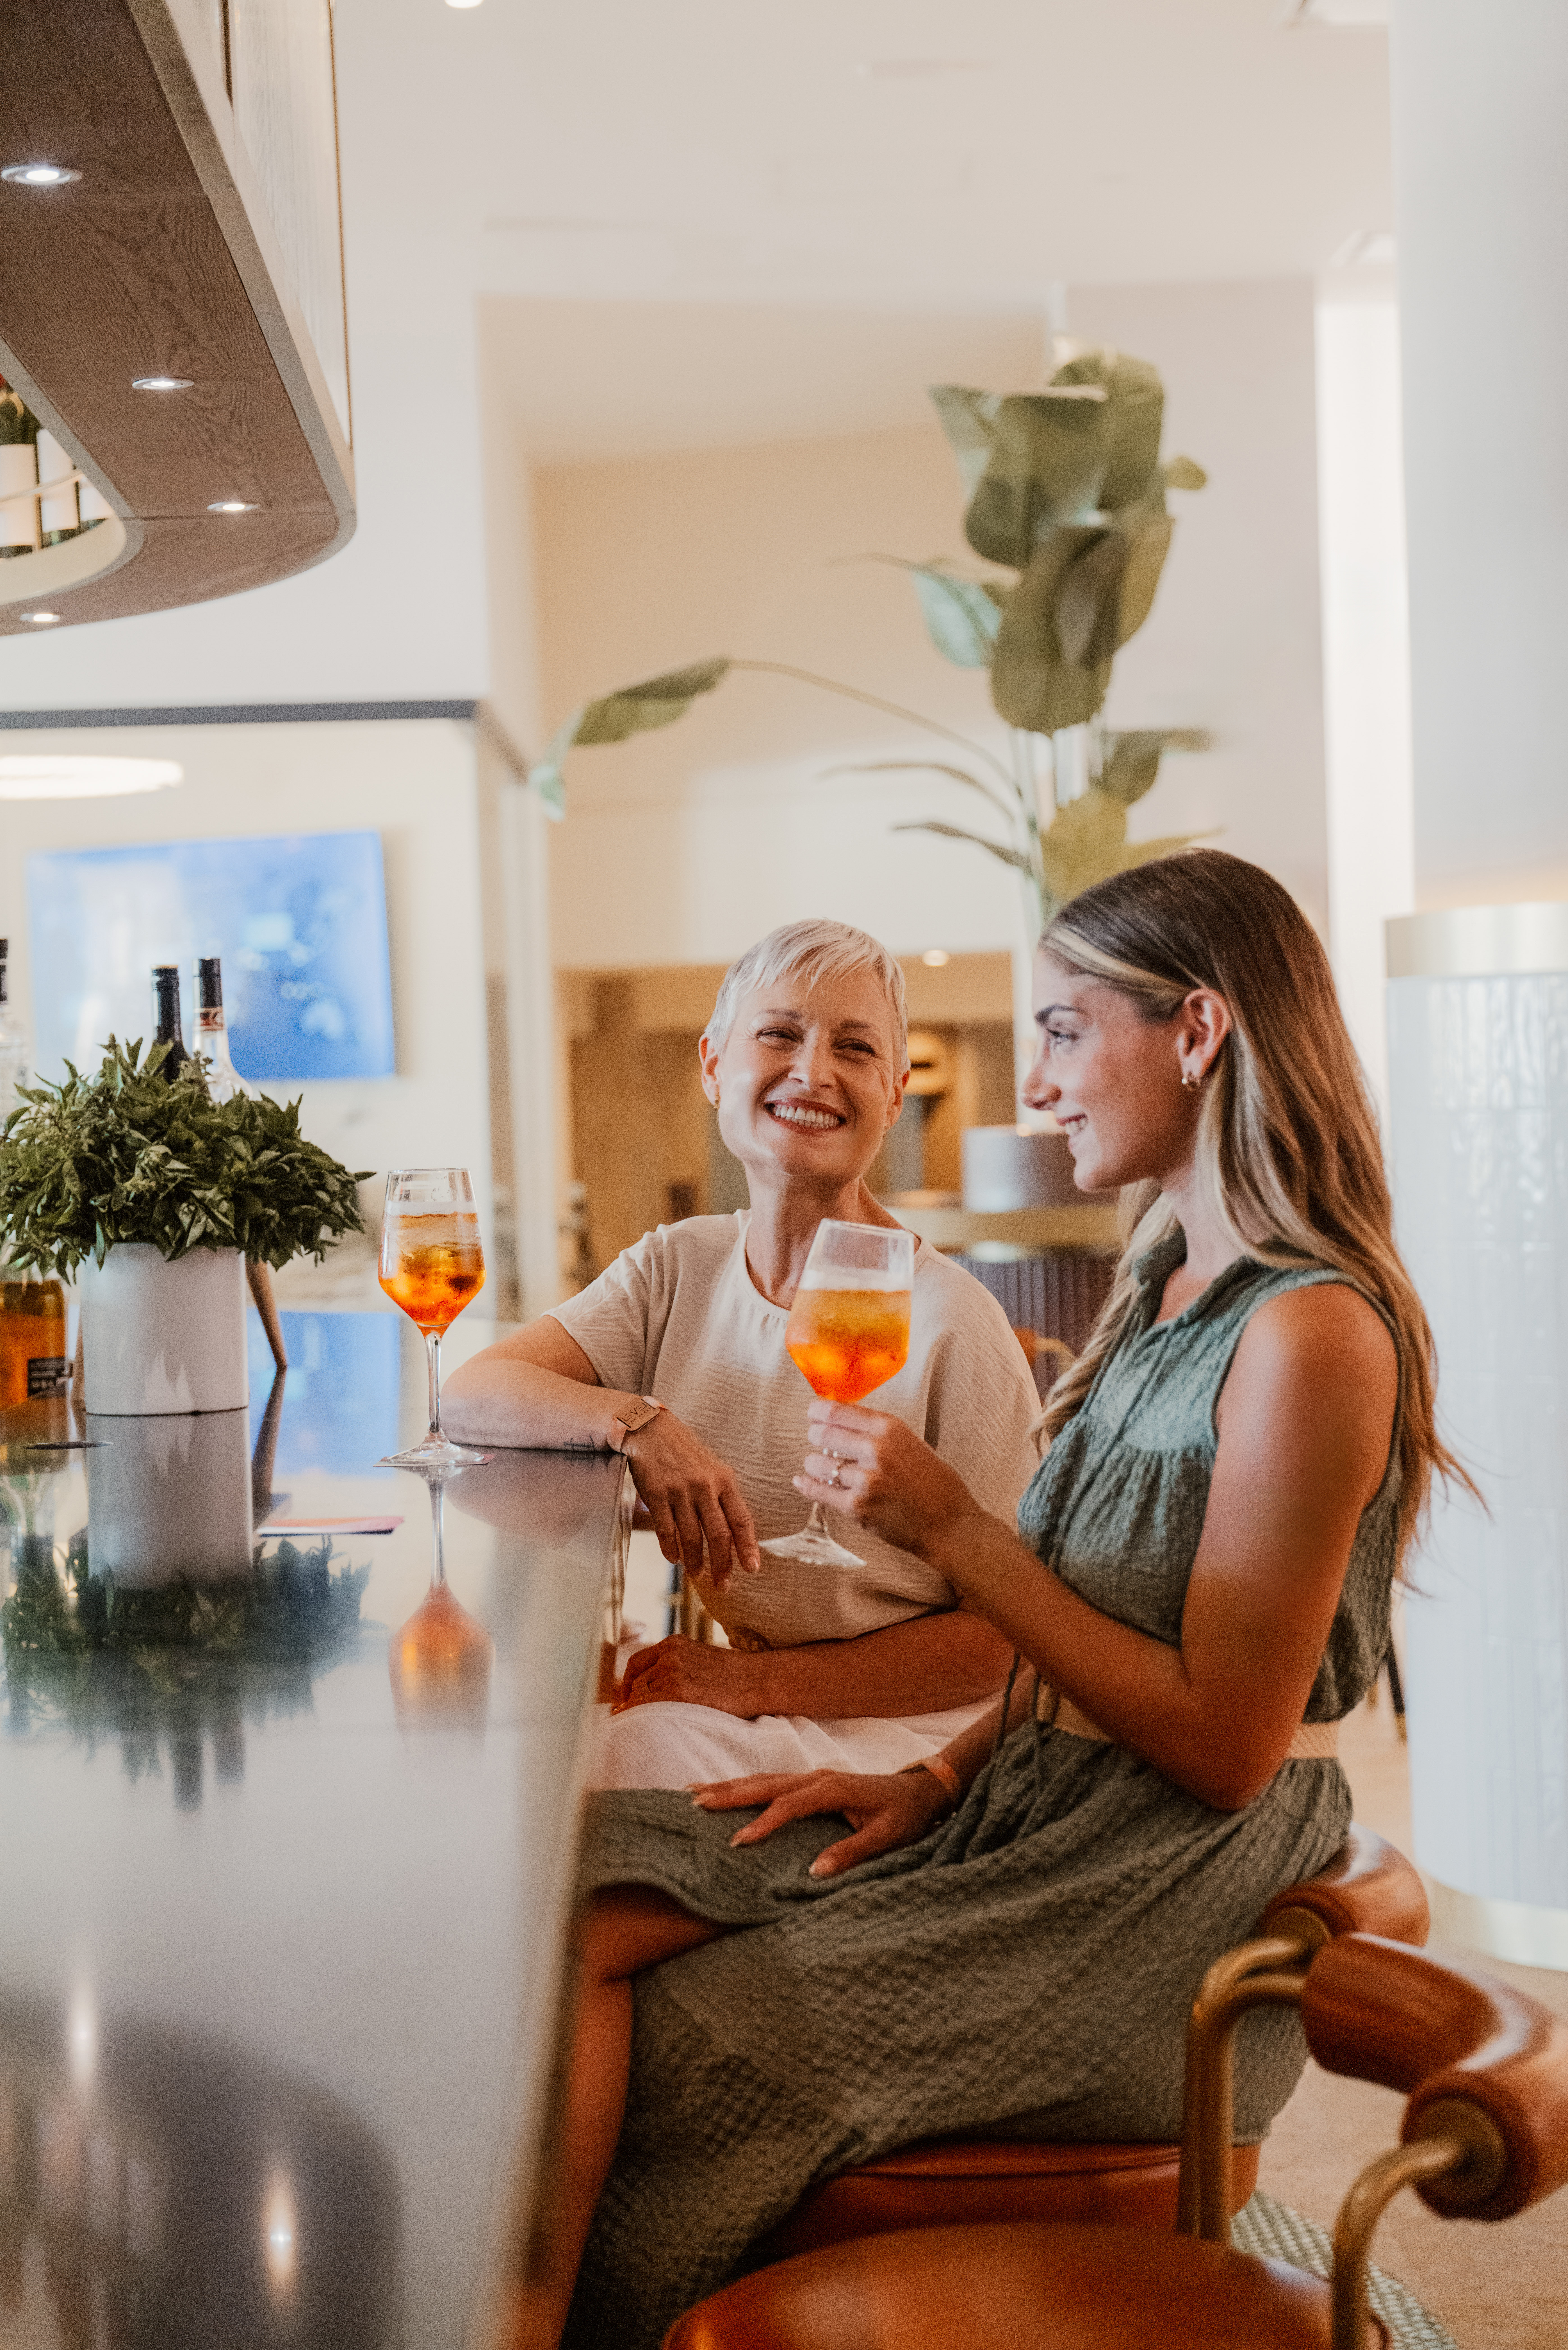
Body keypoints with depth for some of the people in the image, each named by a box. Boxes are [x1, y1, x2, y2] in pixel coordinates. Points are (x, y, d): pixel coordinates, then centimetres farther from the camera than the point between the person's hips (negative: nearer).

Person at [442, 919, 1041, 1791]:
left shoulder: (952, 1326, -12)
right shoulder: (679, 1269, 6)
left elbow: (1000, 1641, -10)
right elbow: (470, 1394, -6)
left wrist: (758, 1681, -19)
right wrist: (636, 1420, -26)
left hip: (896, 1732, -4)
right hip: (709, 1696, 4)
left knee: (634, 1754, -29)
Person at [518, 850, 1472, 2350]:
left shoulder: (1310, 1336, -18)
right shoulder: (1169, 1294, 13)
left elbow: (1224, 1746, -19)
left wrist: (956, 1533, -17)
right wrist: (942, 1778, 2)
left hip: (1166, 1896, -8)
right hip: (1031, 1810, 8)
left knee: (661, 2049, -13)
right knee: (583, 1898, -11)